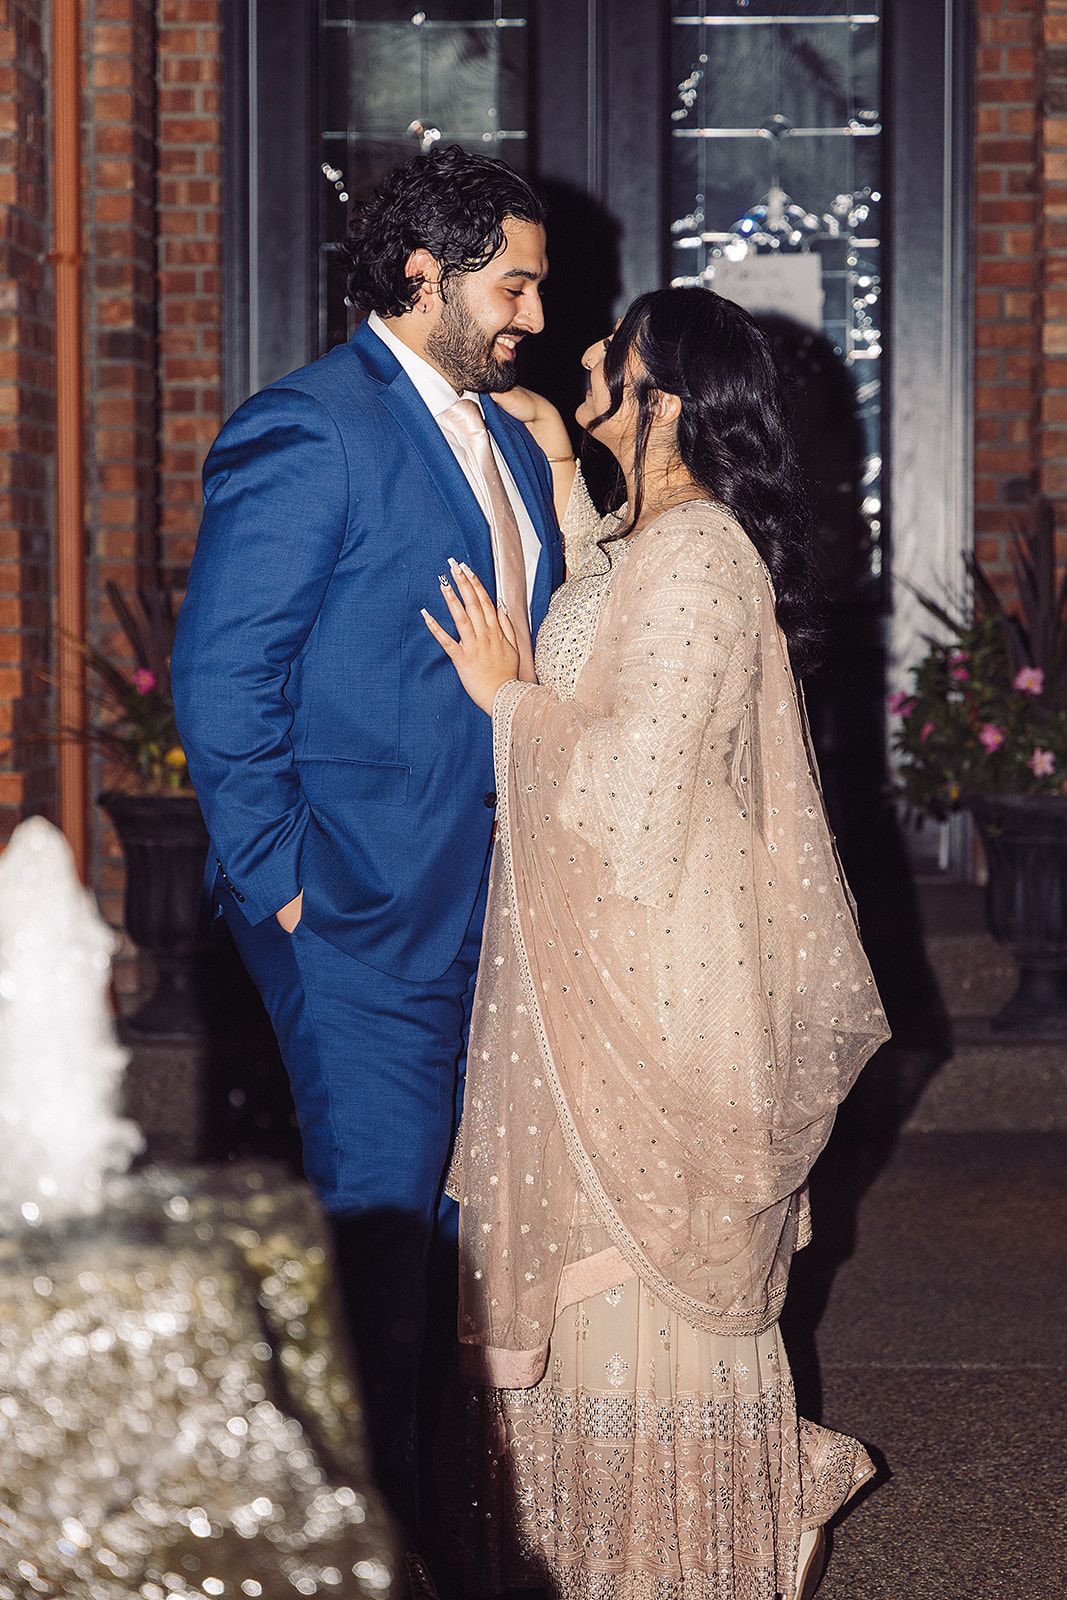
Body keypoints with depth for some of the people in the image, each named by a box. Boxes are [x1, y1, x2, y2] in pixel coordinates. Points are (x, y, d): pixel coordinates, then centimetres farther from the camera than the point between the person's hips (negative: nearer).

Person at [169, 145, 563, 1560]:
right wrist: (279, 882, -15)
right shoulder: (307, 433, -13)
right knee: (380, 1223, -1)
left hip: (494, 910, 8)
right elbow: (221, 680, -16)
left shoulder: (509, 444, 14)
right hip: (363, 915, -8)